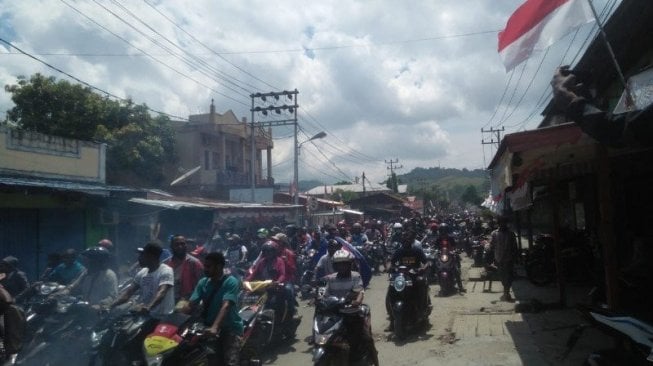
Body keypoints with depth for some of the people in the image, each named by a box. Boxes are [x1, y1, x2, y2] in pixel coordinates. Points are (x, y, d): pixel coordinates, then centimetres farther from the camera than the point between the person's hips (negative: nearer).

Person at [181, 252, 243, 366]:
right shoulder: (203, 282, 7)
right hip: (208, 327, 6)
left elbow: (226, 306, -25)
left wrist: (215, 327, -38)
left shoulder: (231, 282, -12)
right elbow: (190, 305, 0)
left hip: (229, 328, -6)